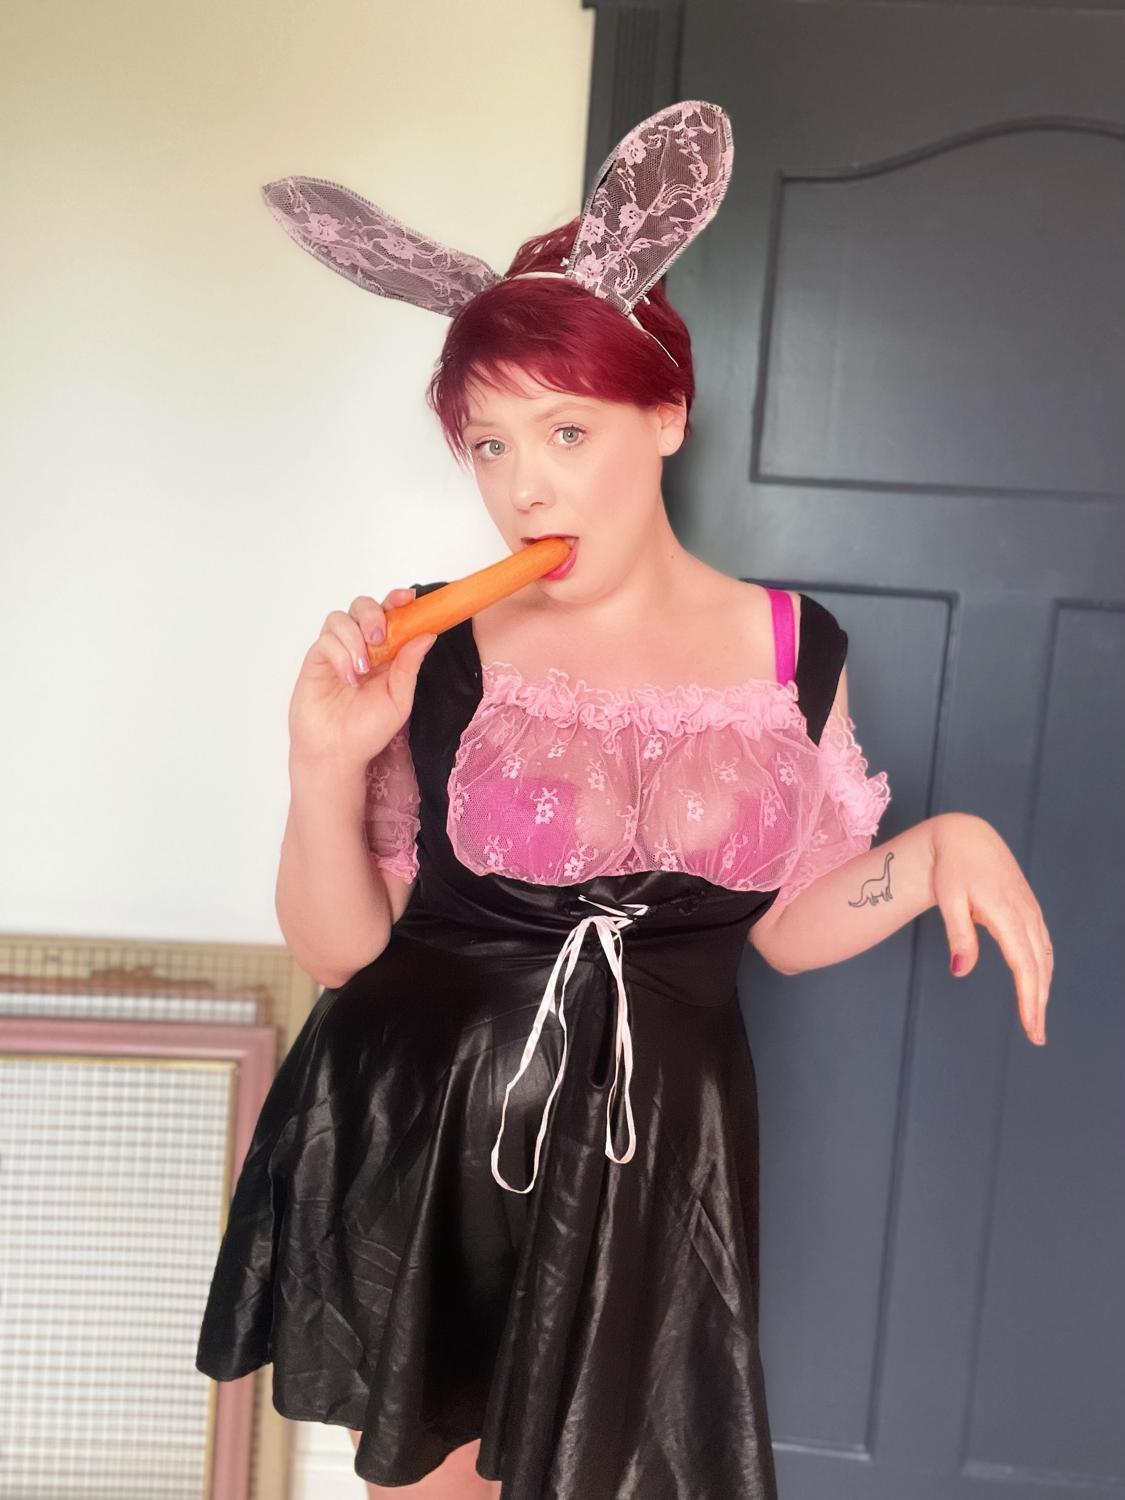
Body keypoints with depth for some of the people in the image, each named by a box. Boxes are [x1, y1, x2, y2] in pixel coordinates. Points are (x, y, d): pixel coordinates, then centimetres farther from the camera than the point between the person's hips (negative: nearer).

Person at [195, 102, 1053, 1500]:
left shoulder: (790, 648, -3)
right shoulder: (433, 652, -9)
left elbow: (786, 923, 6)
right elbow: (340, 951, -6)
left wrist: (944, 845, -8)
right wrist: (325, 770, -21)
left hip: (649, 1158, 1)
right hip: (415, 1146, 0)